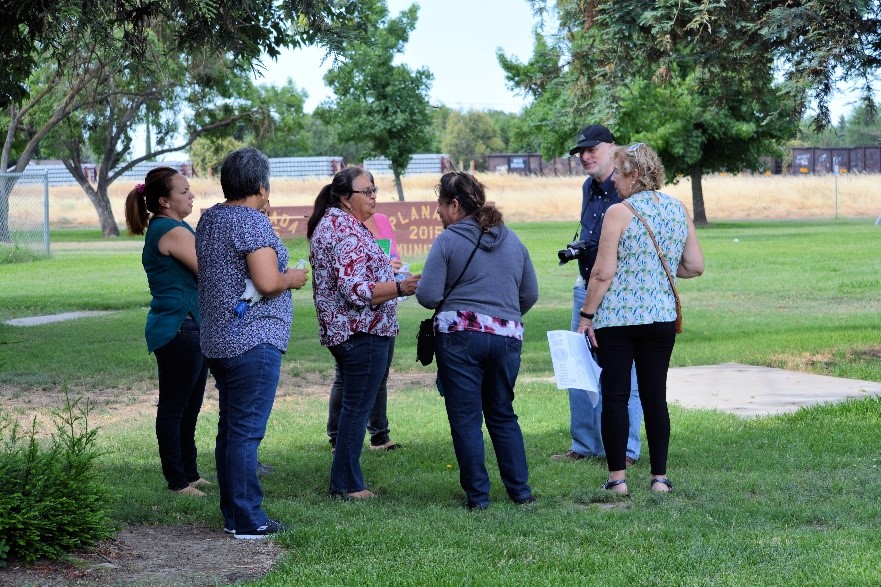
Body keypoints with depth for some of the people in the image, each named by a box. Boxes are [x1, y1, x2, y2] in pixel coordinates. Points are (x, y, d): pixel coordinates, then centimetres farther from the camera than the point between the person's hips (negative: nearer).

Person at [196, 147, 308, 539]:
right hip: (254, 341, -9)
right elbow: (267, 282, -23)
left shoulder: (209, 219, 13)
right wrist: (293, 278, -3)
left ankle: (231, 514, 19)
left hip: (217, 341, 9)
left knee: (229, 429, 13)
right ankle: (248, 520, -4)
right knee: (247, 430, -7)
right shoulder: (252, 222, -15)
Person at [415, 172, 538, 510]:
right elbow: (530, 294, 15)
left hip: (460, 336, -5)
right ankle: (521, 492, 15)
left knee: (465, 419, 3)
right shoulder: (512, 240, 11)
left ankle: (477, 496, 4)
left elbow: (427, 295, -11)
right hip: (506, 338, 5)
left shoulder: (447, 241, -6)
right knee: (503, 416, 16)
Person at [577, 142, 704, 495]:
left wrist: (586, 314, -5)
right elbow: (696, 267, 6)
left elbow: (603, 272, -13)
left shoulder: (619, 212, -10)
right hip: (661, 319, 4)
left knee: (615, 397, 3)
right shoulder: (679, 211, 5)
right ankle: (660, 478, 10)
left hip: (617, 318, -4)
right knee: (655, 397, 9)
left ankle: (617, 478, 3)